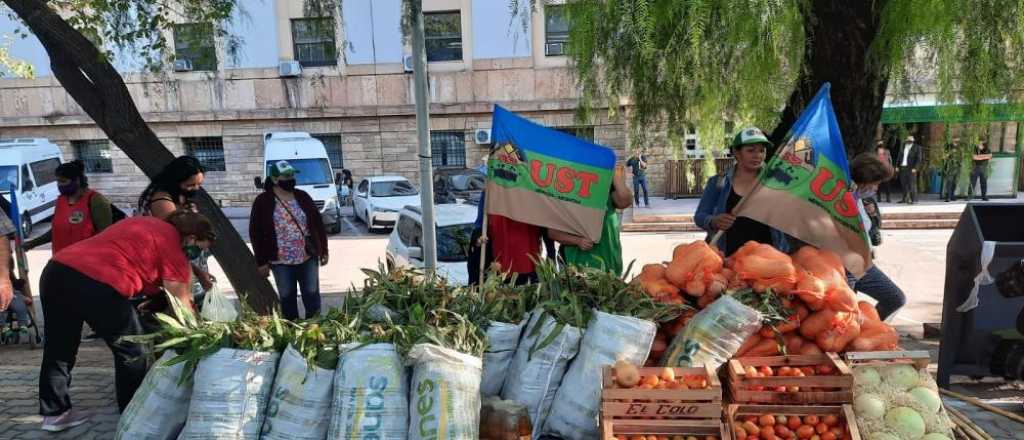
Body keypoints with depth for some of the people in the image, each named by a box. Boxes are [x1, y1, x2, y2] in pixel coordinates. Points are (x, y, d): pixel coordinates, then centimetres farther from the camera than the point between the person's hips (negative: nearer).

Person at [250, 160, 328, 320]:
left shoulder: (303, 197, 4)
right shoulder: (263, 202, -5)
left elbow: (318, 223, 8)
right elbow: (256, 233, -3)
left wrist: (323, 250, 5)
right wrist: (261, 261, -5)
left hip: (308, 258, 2)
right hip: (281, 261, -2)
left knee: (312, 295, 8)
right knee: (287, 298, 10)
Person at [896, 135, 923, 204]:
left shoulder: (917, 147, 0)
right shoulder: (903, 147, 15)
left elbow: (919, 158, -5)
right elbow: (899, 157, 16)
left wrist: (915, 168, -14)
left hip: (911, 168, -5)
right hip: (902, 167, 5)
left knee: (912, 184, -7)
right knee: (904, 184, 7)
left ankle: (914, 199, -4)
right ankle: (905, 199, 14)